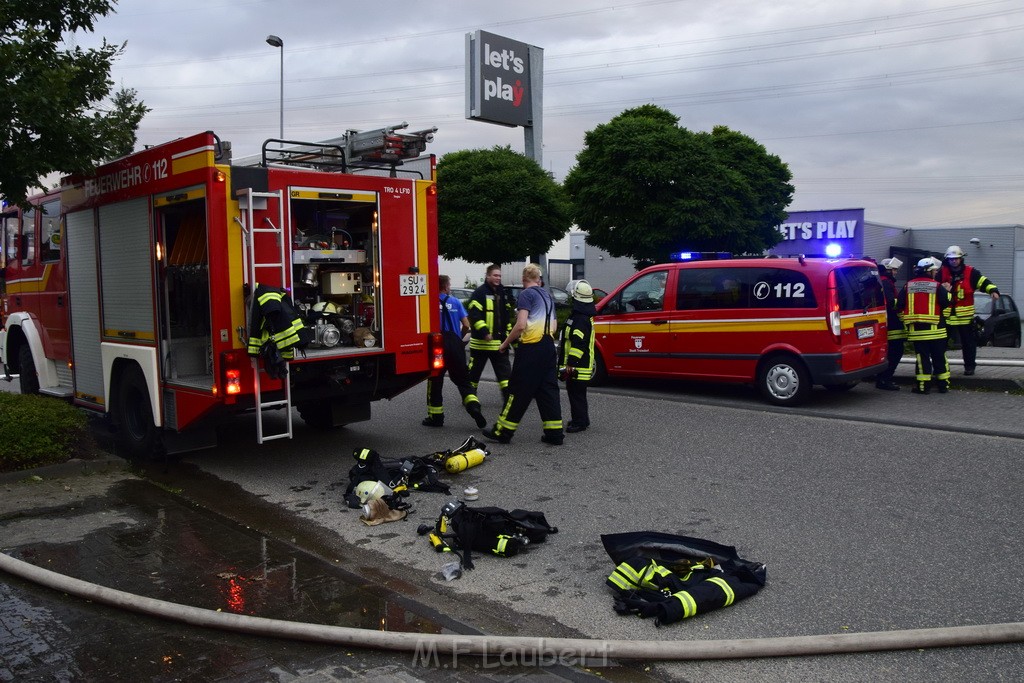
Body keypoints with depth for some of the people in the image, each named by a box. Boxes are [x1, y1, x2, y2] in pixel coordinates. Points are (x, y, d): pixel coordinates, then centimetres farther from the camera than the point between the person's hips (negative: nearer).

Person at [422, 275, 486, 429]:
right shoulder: (455, 302, 4)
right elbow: (466, 325, 2)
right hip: (455, 345, 2)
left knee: (435, 381, 9)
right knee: (462, 380, 10)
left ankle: (435, 417, 14)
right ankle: (473, 406, -10)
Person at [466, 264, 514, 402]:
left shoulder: (502, 293, 13)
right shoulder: (480, 292, -9)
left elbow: (507, 316, 21)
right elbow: (474, 314, -17)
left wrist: (508, 332, 15)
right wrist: (484, 332, -24)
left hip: (499, 341, 6)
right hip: (481, 341, -6)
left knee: (505, 370, 1)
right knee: (474, 371, 6)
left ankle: (508, 397, 3)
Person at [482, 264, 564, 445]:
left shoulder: (526, 294, -8)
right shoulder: (547, 295, 17)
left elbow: (521, 325, -17)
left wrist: (504, 344, -7)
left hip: (531, 348, -8)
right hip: (549, 347, 8)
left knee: (519, 391, -2)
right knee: (548, 391, 8)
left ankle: (502, 432, 5)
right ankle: (554, 433, 7)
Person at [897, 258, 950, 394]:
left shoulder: (908, 286, 3)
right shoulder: (937, 286, -5)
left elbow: (899, 304, 1)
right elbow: (946, 302, -9)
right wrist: (946, 291, 11)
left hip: (916, 329, 1)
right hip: (935, 328, -1)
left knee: (922, 357, 3)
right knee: (939, 356, 10)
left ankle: (922, 385, 0)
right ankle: (943, 383, 15)